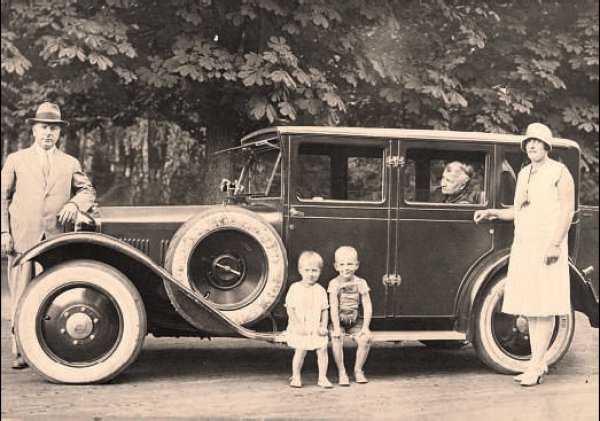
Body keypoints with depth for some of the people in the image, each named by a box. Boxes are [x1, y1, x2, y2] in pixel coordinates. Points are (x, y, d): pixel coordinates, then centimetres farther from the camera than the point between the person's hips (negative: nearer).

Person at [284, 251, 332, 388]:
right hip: (300, 329, -2)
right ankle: (296, 377, 14)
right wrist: (298, 325, -12)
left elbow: (324, 310, 7)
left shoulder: (320, 290, 5)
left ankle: (322, 377, 7)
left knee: (322, 349, -6)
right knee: (300, 351, -6)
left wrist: (324, 326, -4)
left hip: (316, 328, 3)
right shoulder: (295, 288, -4)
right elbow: (290, 309, -5)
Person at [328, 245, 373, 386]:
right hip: (339, 321, -2)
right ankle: (341, 373, -10)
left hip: (355, 321, 2)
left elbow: (367, 307, -4)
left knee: (365, 339, -21)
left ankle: (358, 370, 1)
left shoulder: (360, 283, -3)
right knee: (336, 340, -27)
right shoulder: (334, 284, -8)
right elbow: (334, 307, -14)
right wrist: (336, 328, -21)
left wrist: (365, 327, -12)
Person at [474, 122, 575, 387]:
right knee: (530, 307, 8)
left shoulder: (559, 172, -4)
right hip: (522, 246, 7)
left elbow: (567, 210, -10)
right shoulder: (523, 174, 17)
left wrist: (555, 244, -17)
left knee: (545, 308, -5)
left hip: (547, 248, -7)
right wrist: (492, 213, 8)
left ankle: (536, 365, -4)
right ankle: (538, 364, 15)